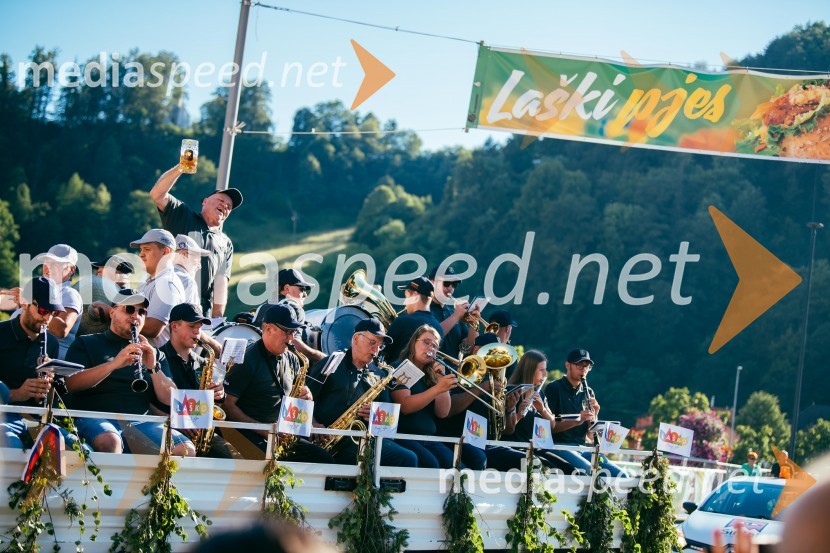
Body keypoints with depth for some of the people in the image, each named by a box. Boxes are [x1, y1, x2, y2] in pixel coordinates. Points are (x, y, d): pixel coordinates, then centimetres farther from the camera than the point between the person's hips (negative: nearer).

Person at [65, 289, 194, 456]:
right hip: (96, 418, -3)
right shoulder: (86, 344, 14)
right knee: (110, 442, -40)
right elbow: (71, 384, -5)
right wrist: (113, 364, -18)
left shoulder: (153, 354, 22)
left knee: (186, 450, -25)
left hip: (141, 423, 3)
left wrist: (153, 367, -7)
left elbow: (170, 400, 10)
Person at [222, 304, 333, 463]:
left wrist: (306, 396, -1)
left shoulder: (291, 360, 14)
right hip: (249, 435, -7)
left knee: (326, 460, -11)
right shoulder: (247, 359, -7)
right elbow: (228, 405, -12)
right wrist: (263, 430, -20)